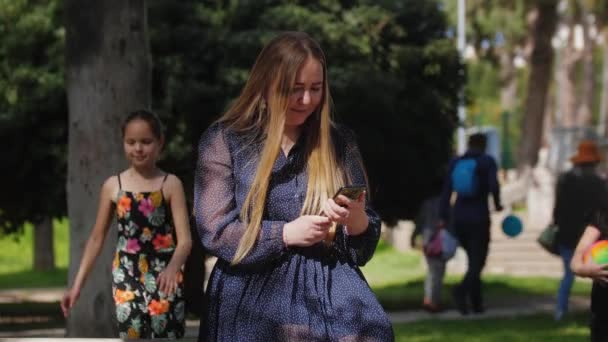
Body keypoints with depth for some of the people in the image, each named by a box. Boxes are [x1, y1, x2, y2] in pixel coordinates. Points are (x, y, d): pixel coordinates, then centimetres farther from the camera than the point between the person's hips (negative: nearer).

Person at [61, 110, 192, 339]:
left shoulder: (170, 184, -1)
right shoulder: (113, 186, 6)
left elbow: (184, 239, -9)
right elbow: (97, 238, 13)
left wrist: (172, 268, -30)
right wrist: (77, 284, 9)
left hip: (164, 278, -1)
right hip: (127, 277, 1)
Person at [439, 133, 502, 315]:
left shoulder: (455, 163, 6)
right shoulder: (487, 162, -5)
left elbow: (446, 191, 1)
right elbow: (493, 185, -19)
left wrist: (443, 218, 1)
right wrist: (497, 204, -1)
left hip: (458, 218, 5)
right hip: (479, 217, -5)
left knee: (473, 259, 21)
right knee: (477, 262, -2)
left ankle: (477, 302, 19)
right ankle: (461, 290, -31)